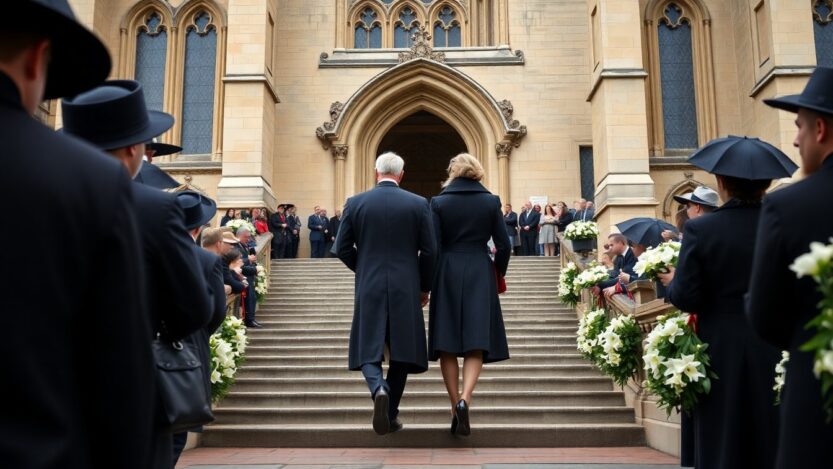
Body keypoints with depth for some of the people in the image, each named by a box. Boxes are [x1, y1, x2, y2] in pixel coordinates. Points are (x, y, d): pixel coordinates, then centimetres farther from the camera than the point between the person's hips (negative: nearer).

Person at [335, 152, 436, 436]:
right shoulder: (418, 204, -2)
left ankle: (378, 389, -22)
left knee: (368, 349, 7)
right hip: (406, 288, 0)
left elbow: (342, 248, 2)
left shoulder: (355, 203, 0)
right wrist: (424, 287, 12)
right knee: (401, 350, 11)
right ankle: (391, 414, 17)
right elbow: (429, 251, -2)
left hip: (369, 288, 0)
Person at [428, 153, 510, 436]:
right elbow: (504, 245, 1)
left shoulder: (439, 202, -1)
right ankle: (465, 399, -18)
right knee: (477, 342, 2)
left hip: (447, 276, 0)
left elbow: (433, 247, -5)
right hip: (480, 276, 0)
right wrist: (499, 272, 18)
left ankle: (456, 407, 8)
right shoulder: (490, 202, 1)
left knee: (447, 344, 7)